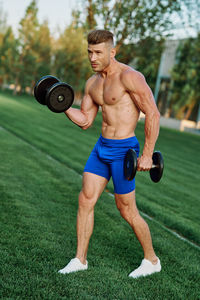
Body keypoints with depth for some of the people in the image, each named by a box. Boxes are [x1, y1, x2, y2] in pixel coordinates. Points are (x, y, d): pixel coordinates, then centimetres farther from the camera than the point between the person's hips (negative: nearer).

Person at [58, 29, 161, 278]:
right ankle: (80, 259, 19)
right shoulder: (92, 83, 9)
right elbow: (85, 121, 13)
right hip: (101, 147, 7)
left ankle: (152, 261, 24)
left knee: (127, 212, 3)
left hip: (123, 150, -7)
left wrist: (147, 155, -19)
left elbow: (153, 114, -18)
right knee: (85, 200, 5)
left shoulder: (129, 76, -16)